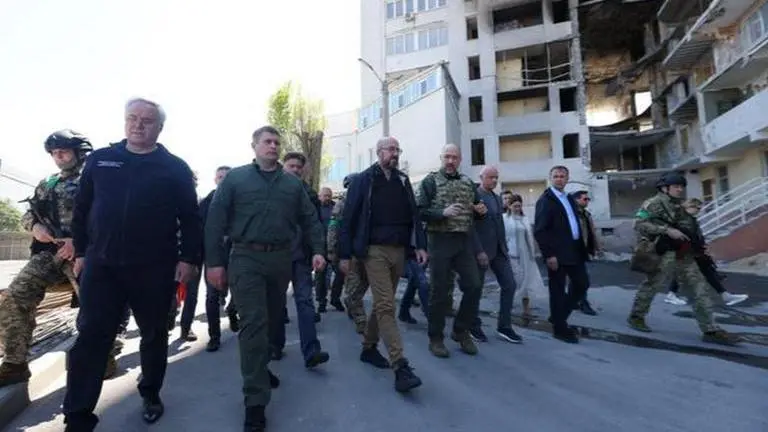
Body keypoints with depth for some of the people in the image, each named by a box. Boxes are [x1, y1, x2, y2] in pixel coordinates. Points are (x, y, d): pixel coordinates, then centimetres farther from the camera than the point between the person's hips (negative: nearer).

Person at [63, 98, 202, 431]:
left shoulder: (175, 168, 0)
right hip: (101, 265, 2)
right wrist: (80, 252, 9)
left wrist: (188, 258, -8)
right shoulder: (99, 160, 8)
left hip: (155, 268, -1)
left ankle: (151, 395, 32)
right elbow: (81, 210, 12)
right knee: (90, 338, 3)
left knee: (154, 336, 11)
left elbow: (190, 218, -3)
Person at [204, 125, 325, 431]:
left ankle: (259, 368, 41)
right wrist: (214, 261, -8)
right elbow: (215, 220, -2)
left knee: (272, 319, 17)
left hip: (281, 259, 4)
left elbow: (310, 219, 9)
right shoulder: (235, 178, 1)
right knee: (253, 324, -6)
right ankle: (255, 401, 1)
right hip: (246, 259, -4)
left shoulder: (293, 183, 11)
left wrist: (317, 250, -4)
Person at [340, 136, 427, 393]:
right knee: (386, 306, -9)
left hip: (398, 250, 6)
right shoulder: (363, 180, -2)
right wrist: (345, 254, -6)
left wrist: (420, 245, 2)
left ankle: (368, 348, 33)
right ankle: (401, 367, -7)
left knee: (382, 304, 15)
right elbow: (349, 218, -3)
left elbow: (413, 215, 13)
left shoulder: (403, 180, 12)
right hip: (375, 250, -5)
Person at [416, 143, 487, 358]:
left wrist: (481, 210, 0)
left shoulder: (468, 182, 14)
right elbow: (420, 211, -9)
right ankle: (435, 338, 18)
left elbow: (475, 210, 22)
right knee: (440, 290, 2)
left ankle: (461, 330, 25)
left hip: (465, 241, 5)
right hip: (440, 240, -5)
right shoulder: (430, 181, -1)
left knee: (474, 286, 4)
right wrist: (443, 213, -23)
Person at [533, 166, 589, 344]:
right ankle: (560, 328, 15)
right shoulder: (545, 200, -9)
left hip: (574, 250, 8)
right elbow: (539, 230, -16)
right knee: (558, 290, 1)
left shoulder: (570, 199, 17)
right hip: (557, 253, -8)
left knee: (582, 284, 12)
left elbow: (575, 224, 18)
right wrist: (549, 255, -20)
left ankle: (559, 316, 27)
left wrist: (582, 247, 11)